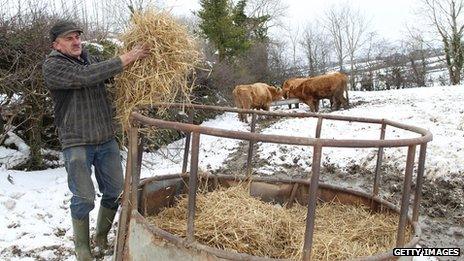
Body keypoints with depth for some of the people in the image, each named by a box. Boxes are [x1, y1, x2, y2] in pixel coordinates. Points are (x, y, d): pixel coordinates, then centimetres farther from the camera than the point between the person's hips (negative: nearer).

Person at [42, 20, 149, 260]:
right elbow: (84, 77, -24)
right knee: (84, 198, 0)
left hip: (106, 139, 6)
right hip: (77, 143, -6)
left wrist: (135, 57, -7)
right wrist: (124, 59, -25)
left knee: (115, 192, 11)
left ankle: (102, 238, 32)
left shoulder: (89, 58, 12)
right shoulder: (52, 66, -8)